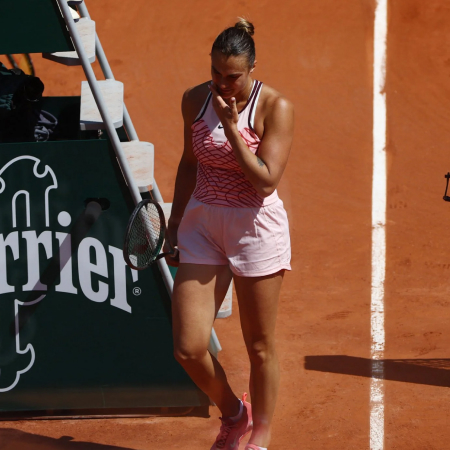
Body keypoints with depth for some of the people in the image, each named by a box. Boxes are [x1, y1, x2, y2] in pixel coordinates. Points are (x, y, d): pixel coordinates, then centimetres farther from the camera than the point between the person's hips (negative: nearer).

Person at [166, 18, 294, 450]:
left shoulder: (275, 107, -11)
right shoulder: (195, 100, 2)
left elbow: (267, 180, -18)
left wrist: (232, 128, -21)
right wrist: (175, 223, 18)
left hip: (256, 228, -4)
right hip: (202, 224, 4)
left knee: (259, 347, 8)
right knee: (187, 348, -4)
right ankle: (233, 413, 26)